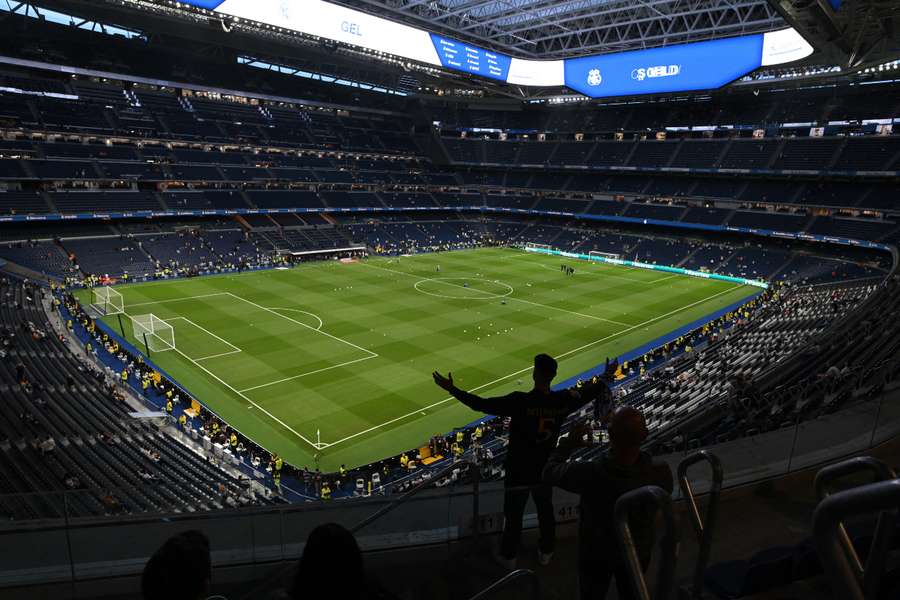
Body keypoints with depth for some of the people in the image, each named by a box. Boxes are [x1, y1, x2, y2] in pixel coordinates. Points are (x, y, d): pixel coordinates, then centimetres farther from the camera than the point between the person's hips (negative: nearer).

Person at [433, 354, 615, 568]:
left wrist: (452, 389, -23)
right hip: (546, 470, 4)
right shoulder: (563, 400, -14)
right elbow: (588, 394, 5)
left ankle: (509, 557, 33)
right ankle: (546, 552, 43)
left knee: (513, 515, 16)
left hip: (519, 472, -4)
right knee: (546, 511, 25)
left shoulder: (520, 401, -28)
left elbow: (482, 405, -29)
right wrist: (606, 378, 24)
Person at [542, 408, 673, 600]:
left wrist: (569, 443, -3)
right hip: (638, 552, 2)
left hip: (596, 554, -2)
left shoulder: (590, 474, -39)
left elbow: (550, 472, -18)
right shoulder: (660, 472, -32)